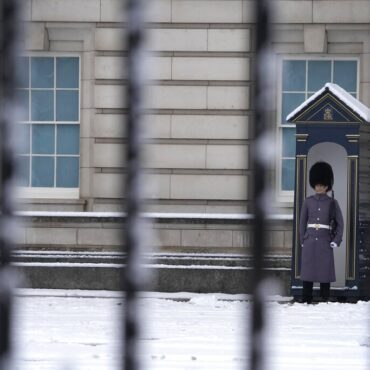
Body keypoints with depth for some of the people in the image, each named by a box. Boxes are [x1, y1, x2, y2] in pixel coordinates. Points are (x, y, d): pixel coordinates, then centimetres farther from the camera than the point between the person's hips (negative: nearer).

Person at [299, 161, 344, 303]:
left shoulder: (332, 203, 2)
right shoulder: (308, 201, 7)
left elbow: (340, 223, 5)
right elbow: (302, 222, 10)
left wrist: (336, 241, -5)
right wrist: (302, 241, 3)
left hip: (325, 242, -1)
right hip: (310, 241, 1)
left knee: (325, 270, -1)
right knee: (307, 270, 1)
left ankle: (324, 300, 4)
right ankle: (306, 301, 5)